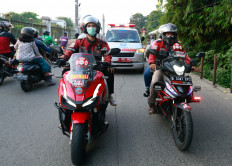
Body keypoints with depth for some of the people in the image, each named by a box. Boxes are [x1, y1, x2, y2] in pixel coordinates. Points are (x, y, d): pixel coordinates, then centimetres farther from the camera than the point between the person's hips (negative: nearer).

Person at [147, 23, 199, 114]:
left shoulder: (177, 45, 14)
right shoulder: (157, 43, 4)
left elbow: (184, 55, 6)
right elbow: (152, 53, -11)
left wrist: (192, 65, -9)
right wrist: (152, 63, -32)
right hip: (160, 67, -3)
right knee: (154, 82, -28)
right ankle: (151, 104, -13)